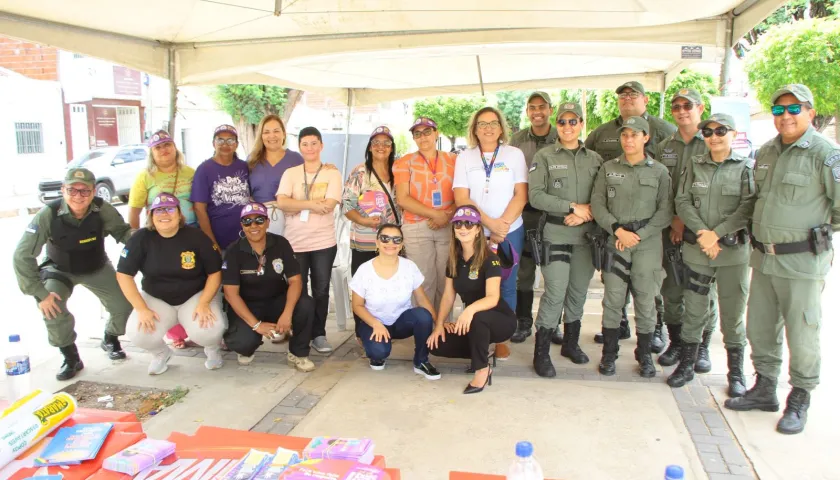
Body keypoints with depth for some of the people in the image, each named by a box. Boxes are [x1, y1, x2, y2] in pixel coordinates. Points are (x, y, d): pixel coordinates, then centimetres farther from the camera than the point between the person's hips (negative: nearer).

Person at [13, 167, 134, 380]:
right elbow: (23, 255, -27)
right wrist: (39, 293, -29)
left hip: (97, 268, 2)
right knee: (51, 307, -26)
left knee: (123, 302, -11)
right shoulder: (48, 214, -30)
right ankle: (71, 358, -2)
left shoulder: (102, 209, -27)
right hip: (60, 270, -2)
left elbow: (123, 231, -12)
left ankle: (110, 339, 25)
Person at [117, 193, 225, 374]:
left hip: (196, 296, -2)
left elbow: (215, 272, -8)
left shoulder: (196, 236, -12)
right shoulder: (141, 238, -10)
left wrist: (204, 303, -21)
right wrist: (141, 308, -17)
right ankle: (160, 353, 13)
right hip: (156, 299, 2)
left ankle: (213, 349, 10)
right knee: (137, 333, -26)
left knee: (208, 330, -31)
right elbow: (124, 274, -9)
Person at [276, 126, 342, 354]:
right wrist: (311, 203, -18)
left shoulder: (332, 173, 1)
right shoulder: (290, 173, 5)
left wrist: (296, 206, -9)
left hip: (324, 242, -1)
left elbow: (328, 205, -13)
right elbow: (282, 202, -10)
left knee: (321, 290, 6)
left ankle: (319, 334, 18)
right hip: (295, 242, 1)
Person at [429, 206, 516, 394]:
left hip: (500, 320, -6)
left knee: (477, 317, -39)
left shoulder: (490, 259, -20)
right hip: (471, 322, 6)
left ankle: (482, 369, -16)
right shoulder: (454, 260, -1)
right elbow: (448, 295, 4)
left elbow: (493, 298, -31)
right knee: (437, 345, -13)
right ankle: (482, 353, 9)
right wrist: (439, 325, -8)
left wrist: (471, 309, -50)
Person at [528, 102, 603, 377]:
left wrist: (586, 213, -11)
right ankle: (541, 353, 2)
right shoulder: (544, 157, 0)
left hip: (586, 233, 4)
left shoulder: (595, 159, 10)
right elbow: (536, 196, -9)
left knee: (579, 290, 11)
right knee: (556, 292, -9)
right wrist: (573, 207, -13)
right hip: (556, 233, -4)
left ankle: (571, 343, 29)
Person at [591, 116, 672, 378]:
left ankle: (644, 355, 18)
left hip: (648, 242, 0)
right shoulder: (608, 168, 7)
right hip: (615, 240, 1)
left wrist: (638, 235, -9)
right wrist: (618, 230, -9)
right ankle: (609, 353, 15)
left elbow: (665, 211, 1)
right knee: (612, 299, 2)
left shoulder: (659, 171, 4)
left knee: (646, 300, 3)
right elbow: (597, 204, 3)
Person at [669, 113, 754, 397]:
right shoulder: (694, 165, 8)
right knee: (694, 310, 7)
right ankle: (686, 365, 19)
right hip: (696, 249, 2)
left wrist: (716, 233, -16)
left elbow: (748, 207, -8)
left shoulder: (746, 167, 1)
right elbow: (683, 202, 1)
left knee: (733, 313, 4)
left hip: (734, 250, -2)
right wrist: (702, 232, -12)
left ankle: (736, 373, 18)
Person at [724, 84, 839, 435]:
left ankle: (799, 401, 20)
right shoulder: (766, 152, 10)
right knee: (759, 328, 15)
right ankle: (764, 390, 30)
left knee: (802, 334, 4)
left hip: (802, 261, -7)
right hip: (763, 257, 7)